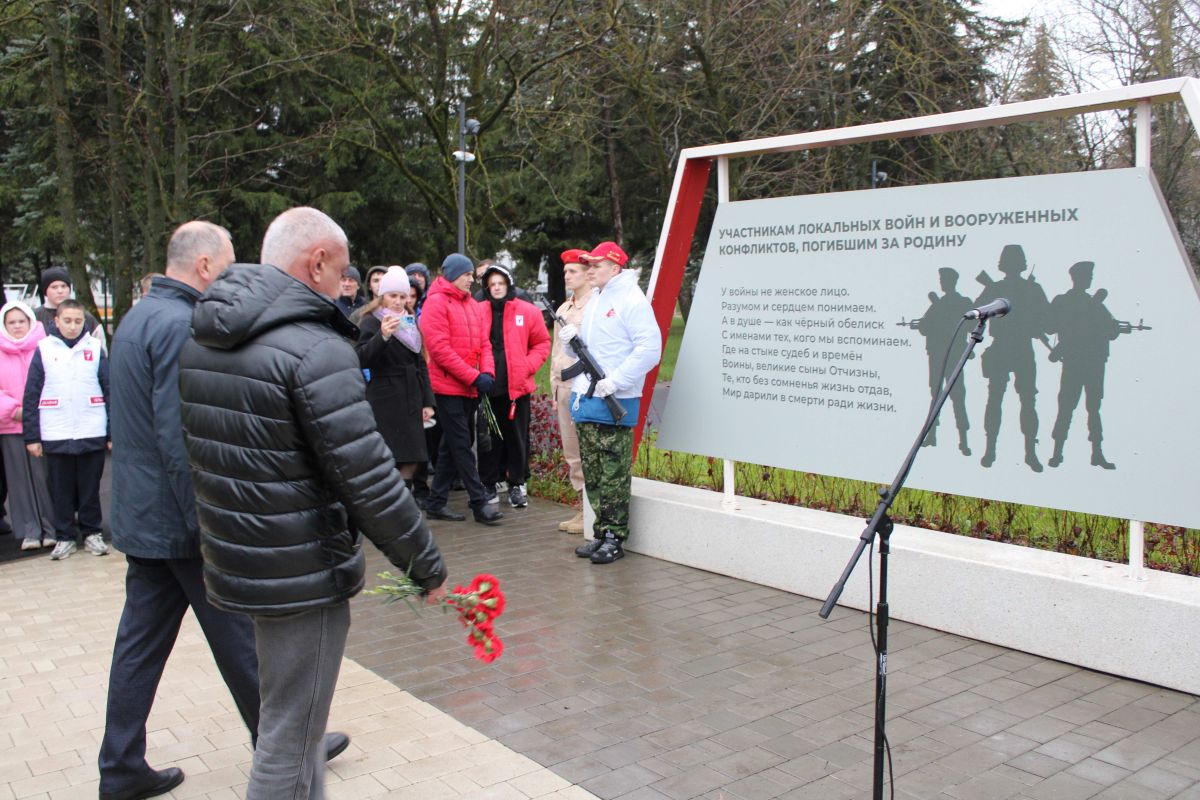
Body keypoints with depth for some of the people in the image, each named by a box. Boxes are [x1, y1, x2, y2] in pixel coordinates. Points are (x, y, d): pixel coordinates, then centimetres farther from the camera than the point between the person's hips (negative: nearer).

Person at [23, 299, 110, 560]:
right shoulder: (44, 349, 2)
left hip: (92, 433, 0)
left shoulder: (95, 347, 2)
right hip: (55, 436, 0)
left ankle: (92, 533, 21)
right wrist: (31, 436, -1)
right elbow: (31, 396, 2)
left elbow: (109, 391, 4)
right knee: (60, 490, 8)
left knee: (90, 488, 9)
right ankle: (64, 537, 19)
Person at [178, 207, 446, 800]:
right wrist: (424, 560, -10)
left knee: (291, 721, 25)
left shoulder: (201, 341, 7)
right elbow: (366, 478, -22)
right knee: (290, 738, 5)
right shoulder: (314, 349, -21)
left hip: (234, 562, 9)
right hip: (303, 574, -9)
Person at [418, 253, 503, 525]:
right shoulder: (436, 303, -8)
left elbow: (483, 343, 14)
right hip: (449, 387, -8)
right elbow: (439, 348, -15)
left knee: (452, 446, 12)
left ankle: (436, 502, 20)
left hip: (470, 388, 8)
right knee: (462, 446, -5)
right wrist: (474, 377, -17)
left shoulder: (472, 305, 14)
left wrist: (487, 372, -6)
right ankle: (479, 502, -2)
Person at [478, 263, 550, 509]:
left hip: (517, 386, -1)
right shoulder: (478, 312, 5)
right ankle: (488, 484, 17)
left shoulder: (528, 311, 2)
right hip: (487, 387, 1)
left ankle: (517, 484, 16)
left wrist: (527, 367, -8)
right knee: (489, 437, 7)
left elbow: (542, 344, 5)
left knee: (517, 436, 6)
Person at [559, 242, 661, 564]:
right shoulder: (594, 301, 18)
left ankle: (615, 538, 5)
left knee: (614, 475, -3)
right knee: (592, 474, 12)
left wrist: (614, 381, -21)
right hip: (585, 399, 9)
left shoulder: (632, 300, -10)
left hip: (613, 404, -9)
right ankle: (601, 533, 21)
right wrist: (573, 338, 3)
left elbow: (650, 348, -18)